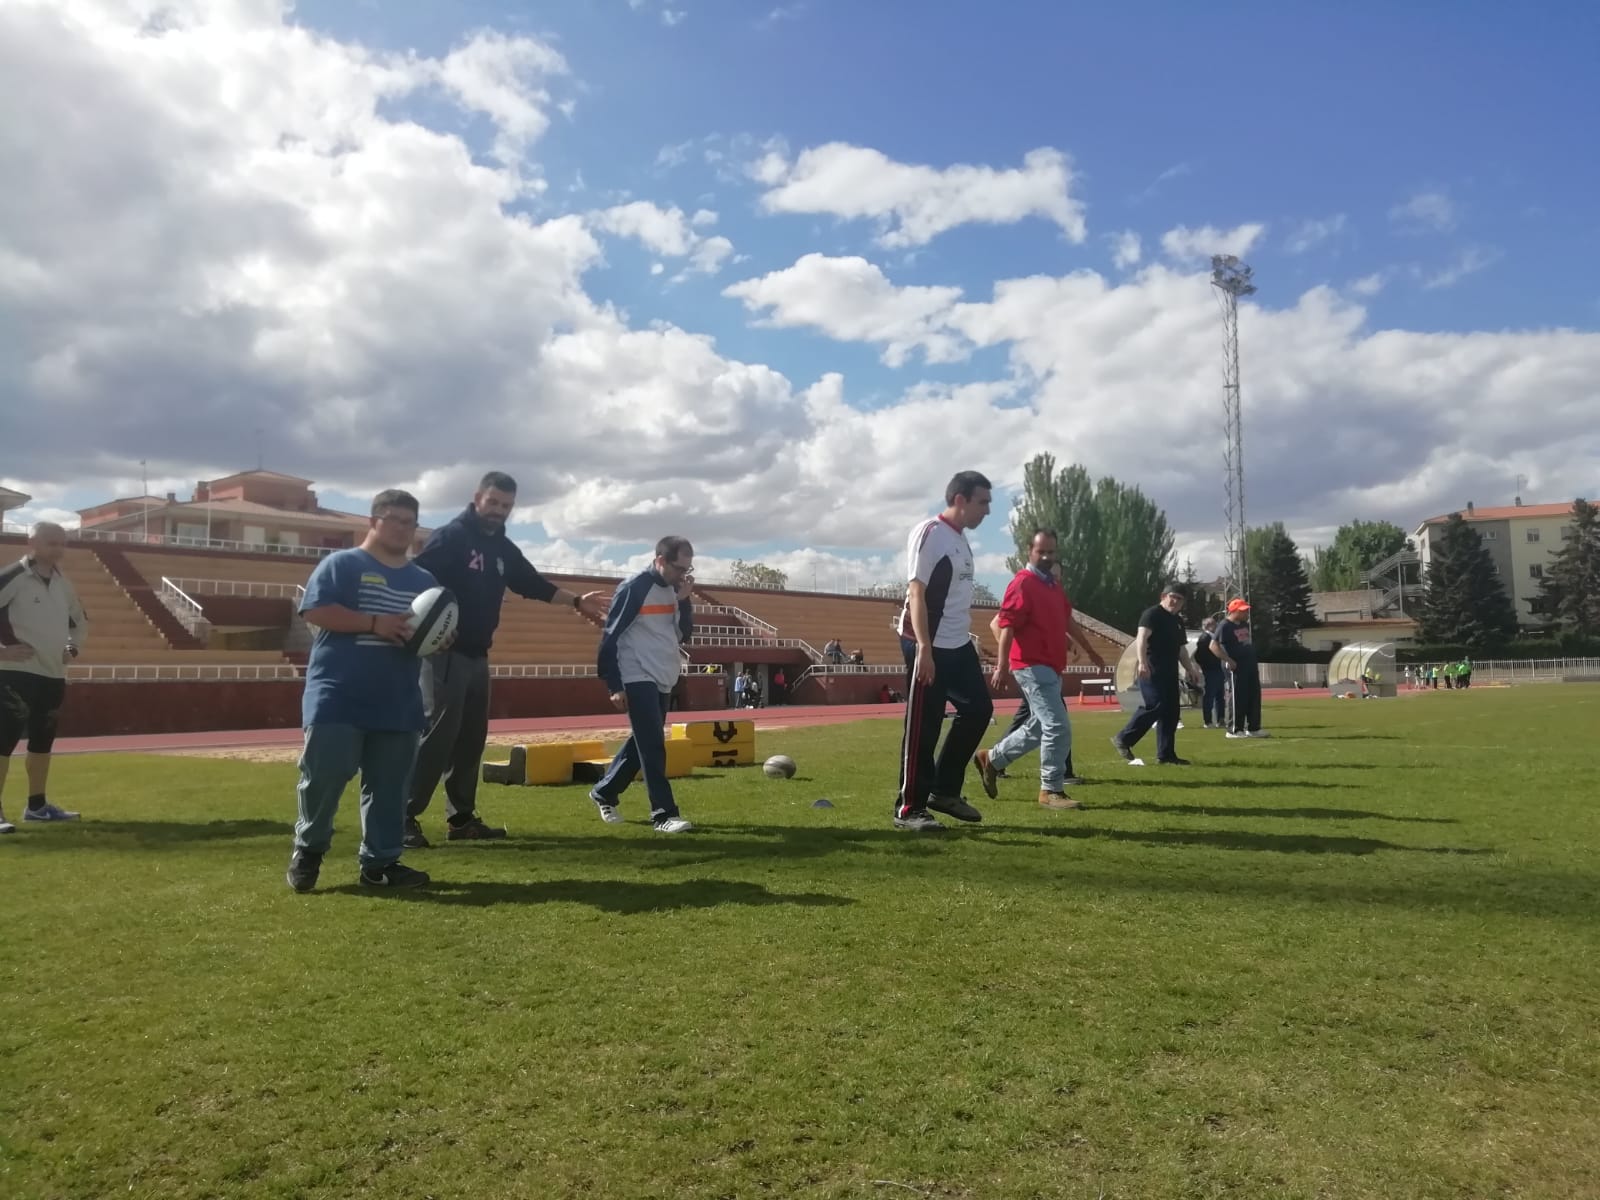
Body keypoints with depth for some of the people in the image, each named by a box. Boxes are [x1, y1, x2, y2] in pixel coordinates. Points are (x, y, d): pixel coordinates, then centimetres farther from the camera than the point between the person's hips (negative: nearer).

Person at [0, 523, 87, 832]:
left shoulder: (62, 583, 12)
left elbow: (80, 621, 28)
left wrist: (73, 648, 15)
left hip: (53, 674, 8)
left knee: (42, 741, 15)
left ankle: (37, 805, 25)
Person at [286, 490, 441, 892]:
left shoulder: (424, 580, 15)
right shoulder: (341, 564, 0)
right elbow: (316, 611, -13)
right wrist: (375, 623, -18)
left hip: (398, 704, 5)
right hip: (337, 697, -4)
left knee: (390, 785, 7)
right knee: (324, 774, -3)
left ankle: (380, 861, 17)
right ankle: (308, 849, 19)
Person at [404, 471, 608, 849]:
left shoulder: (503, 548, 14)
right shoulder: (449, 538, -9)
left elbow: (532, 583, 25)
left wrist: (576, 601, 21)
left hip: (477, 656, 8)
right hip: (444, 653, -8)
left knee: (471, 737, 10)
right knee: (437, 734, -12)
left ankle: (461, 818, 19)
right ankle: (404, 817, -5)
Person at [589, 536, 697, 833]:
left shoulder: (672, 590, 9)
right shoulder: (633, 589, -13)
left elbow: (683, 635, 10)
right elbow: (609, 638, -13)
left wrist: (684, 601, -5)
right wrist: (614, 685, -15)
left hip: (661, 681, 8)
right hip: (638, 680, -8)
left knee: (643, 743, 15)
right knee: (653, 745, -11)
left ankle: (603, 793, 31)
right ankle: (664, 814, -8)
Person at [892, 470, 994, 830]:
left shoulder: (961, 539, 15)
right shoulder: (929, 533, -13)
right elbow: (916, 593, -18)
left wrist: (964, 639, 19)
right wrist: (924, 647, -24)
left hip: (959, 644, 9)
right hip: (928, 646, -9)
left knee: (979, 710, 12)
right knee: (923, 726, -3)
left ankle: (944, 791, 23)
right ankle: (909, 808, 9)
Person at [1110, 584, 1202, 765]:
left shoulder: (1178, 621, 22)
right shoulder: (1152, 614, -5)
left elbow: (1181, 649, 28)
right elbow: (1142, 638, -18)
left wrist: (1190, 670, 20)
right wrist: (1142, 662, -31)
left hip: (1170, 672, 9)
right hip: (1152, 670, -9)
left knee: (1170, 712, 5)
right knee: (1154, 706, -17)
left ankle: (1166, 753, 9)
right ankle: (1123, 739, -5)